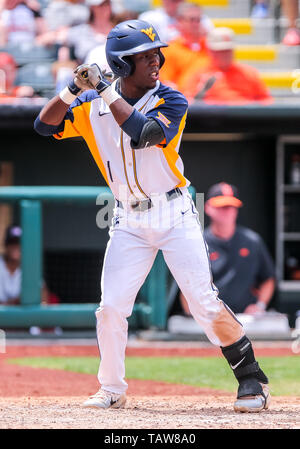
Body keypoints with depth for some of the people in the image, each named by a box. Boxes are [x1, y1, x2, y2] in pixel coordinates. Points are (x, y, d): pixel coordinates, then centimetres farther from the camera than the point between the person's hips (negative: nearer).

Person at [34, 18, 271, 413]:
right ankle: (112, 391, 15)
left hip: (174, 214, -3)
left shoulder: (171, 101, -9)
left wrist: (104, 91, -26)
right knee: (111, 307, -2)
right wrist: (74, 89, -17)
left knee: (204, 302, -10)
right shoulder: (92, 106, 1)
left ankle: (251, 379, 2)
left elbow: (142, 133, -27)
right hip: (129, 222, 3)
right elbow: (45, 125, -2)